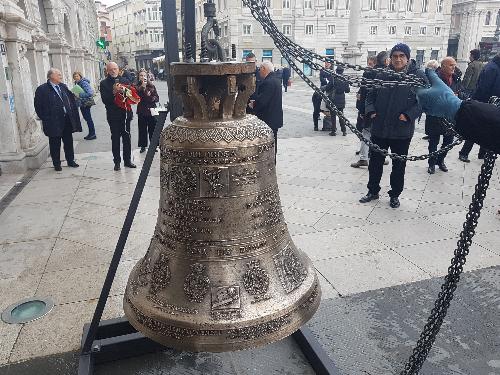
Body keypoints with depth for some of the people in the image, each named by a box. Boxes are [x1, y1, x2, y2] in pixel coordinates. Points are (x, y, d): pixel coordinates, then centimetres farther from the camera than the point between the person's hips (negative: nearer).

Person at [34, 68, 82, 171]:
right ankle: (56, 164, 16)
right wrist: (46, 119, -9)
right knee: (55, 144, 5)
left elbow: (71, 100, 15)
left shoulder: (63, 86, 10)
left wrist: (72, 115, 6)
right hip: (54, 123, -5)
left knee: (69, 142, 12)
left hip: (67, 120, 5)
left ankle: (70, 161, 25)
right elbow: (38, 107, -7)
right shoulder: (42, 89, -8)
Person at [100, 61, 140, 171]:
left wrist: (125, 91, -13)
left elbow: (133, 93, 6)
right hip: (113, 115, -2)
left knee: (126, 137, 8)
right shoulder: (104, 83, 0)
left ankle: (127, 160, 18)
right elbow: (105, 100, -9)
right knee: (115, 138, 2)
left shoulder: (125, 80, 9)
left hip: (126, 113, 3)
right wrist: (114, 92, -21)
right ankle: (117, 162, 9)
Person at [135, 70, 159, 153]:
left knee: (152, 129, 6)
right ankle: (143, 146, 15)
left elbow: (157, 98, 5)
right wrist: (142, 87, -20)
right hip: (141, 111, -1)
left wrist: (151, 97, -15)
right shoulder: (137, 87, -1)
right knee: (142, 130, 4)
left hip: (151, 110, 1)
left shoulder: (151, 86, 3)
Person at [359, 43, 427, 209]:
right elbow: (371, 95, 12)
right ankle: (373, 191, 29)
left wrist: (408, 115, -19)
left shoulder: (418, 76, -6)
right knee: (375, 162, 12)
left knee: (399, 165, 11)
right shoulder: (382, 75, 3)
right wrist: (371, 111, -4)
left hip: (402, 131, -2)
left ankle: (395, 195, 27)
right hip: (379, 128, 3)